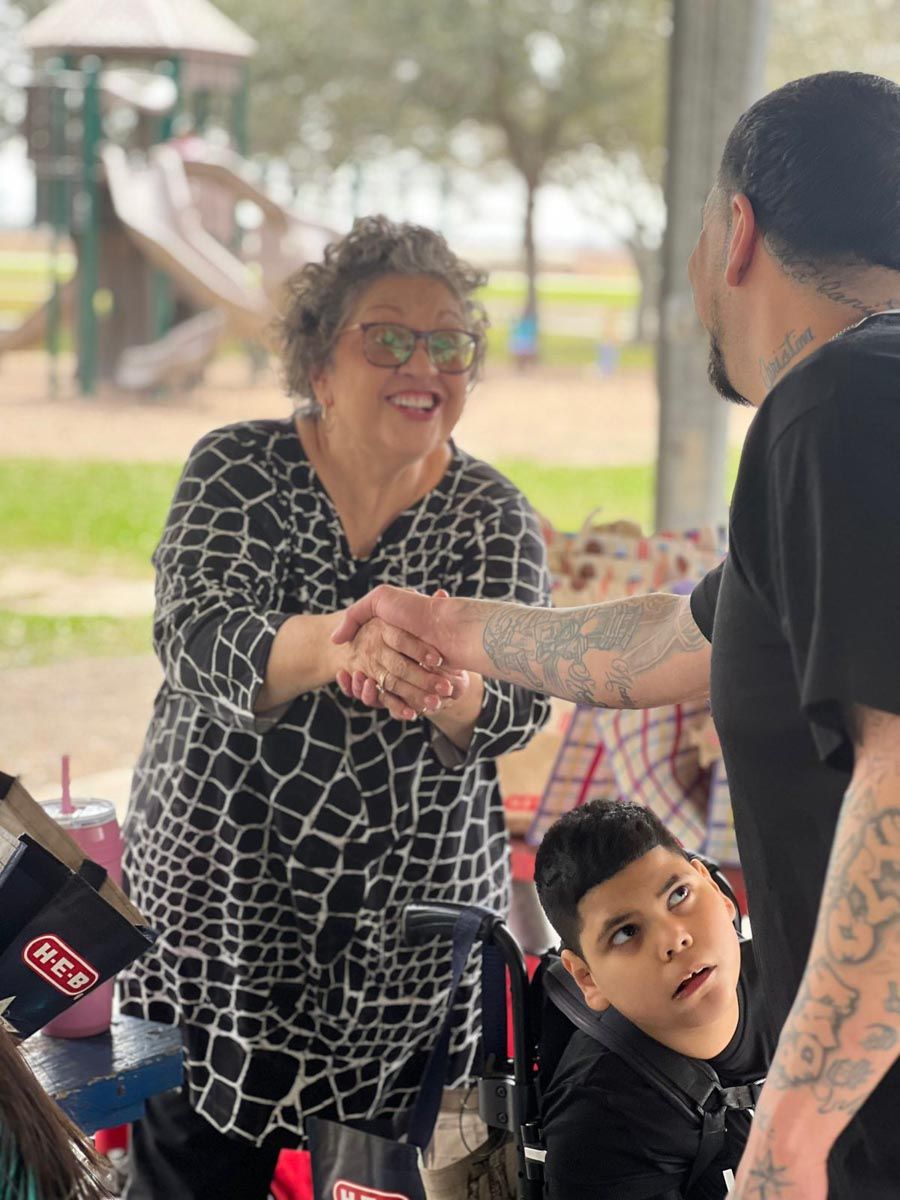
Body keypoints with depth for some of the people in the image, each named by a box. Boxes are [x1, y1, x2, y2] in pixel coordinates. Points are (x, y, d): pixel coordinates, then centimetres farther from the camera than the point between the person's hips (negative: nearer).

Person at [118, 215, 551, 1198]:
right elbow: (195, 637, -20)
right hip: (213, 914, -1)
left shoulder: (492, 516, 0)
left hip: (413, 944, 1)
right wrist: (333, 647, -41)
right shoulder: (238, 471, -4)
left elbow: (515, 703, -13)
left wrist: (450, 689, -37)